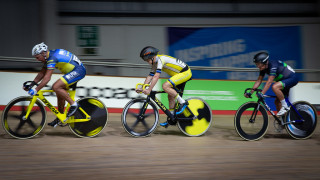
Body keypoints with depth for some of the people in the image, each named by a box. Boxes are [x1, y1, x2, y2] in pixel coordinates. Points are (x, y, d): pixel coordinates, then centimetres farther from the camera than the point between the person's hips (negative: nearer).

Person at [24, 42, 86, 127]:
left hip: (78, 71, -11)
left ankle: (73, 104, -11)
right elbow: (41, 73, 15)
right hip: (73, 71, 11)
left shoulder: (52, 58, -22)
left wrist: (36, 90, -29)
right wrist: (31, 85, 8)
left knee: (56, 87, -21)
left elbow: (47, 78, -27)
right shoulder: (48, 58, 10)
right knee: (60, 94, 11)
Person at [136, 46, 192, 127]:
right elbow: (150, 76, 10)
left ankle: (183, 102, -14)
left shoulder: (160, 59, -21)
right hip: (180, 74, 10)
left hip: (185, 72, -10)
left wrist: (149, 90, -32)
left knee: (165, 86, -23)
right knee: (171, 96, 8)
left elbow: (156, 76, -29)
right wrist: (142, 88, 0)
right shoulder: (155, 63, 9)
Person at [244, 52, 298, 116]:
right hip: (284, 79, 9)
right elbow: (259, 81, 0)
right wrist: (250, 92, -7)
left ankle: (285, 107, -19)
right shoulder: (263, 68, -3)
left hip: (292, 78, -9)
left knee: (274, 87, -32)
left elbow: (269, 82, -36)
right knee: (277, 102, 5)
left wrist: (262, 93, -42)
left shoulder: (273, 65, -29)